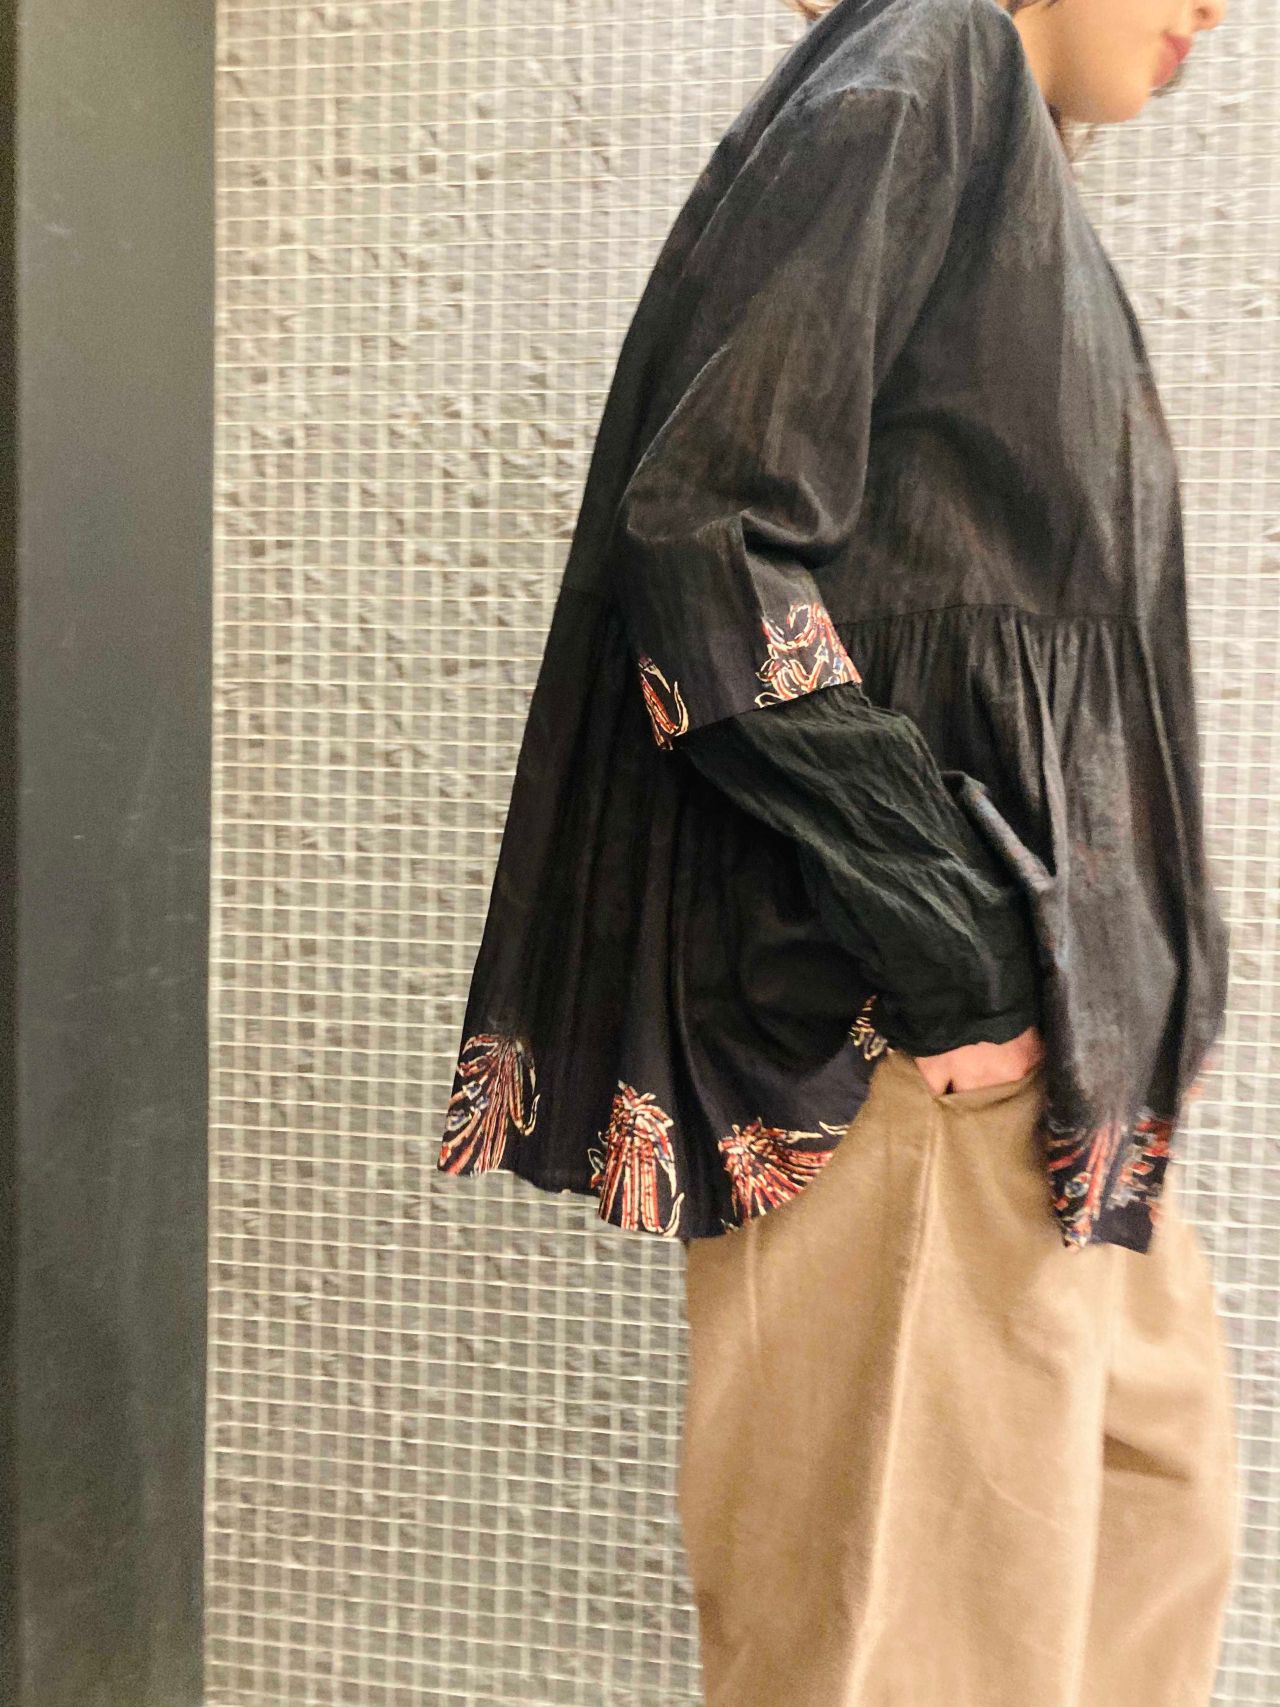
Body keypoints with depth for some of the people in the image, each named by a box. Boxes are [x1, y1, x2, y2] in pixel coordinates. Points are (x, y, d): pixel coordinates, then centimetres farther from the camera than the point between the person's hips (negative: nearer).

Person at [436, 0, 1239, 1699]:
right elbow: (698, 527, -19)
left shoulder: (1007, 156, 23)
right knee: (924, 1567, 4)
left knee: (1150, 1492, 21)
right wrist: (940, 913, -21)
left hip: (1050, 981, 10)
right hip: (897, 991, -10)